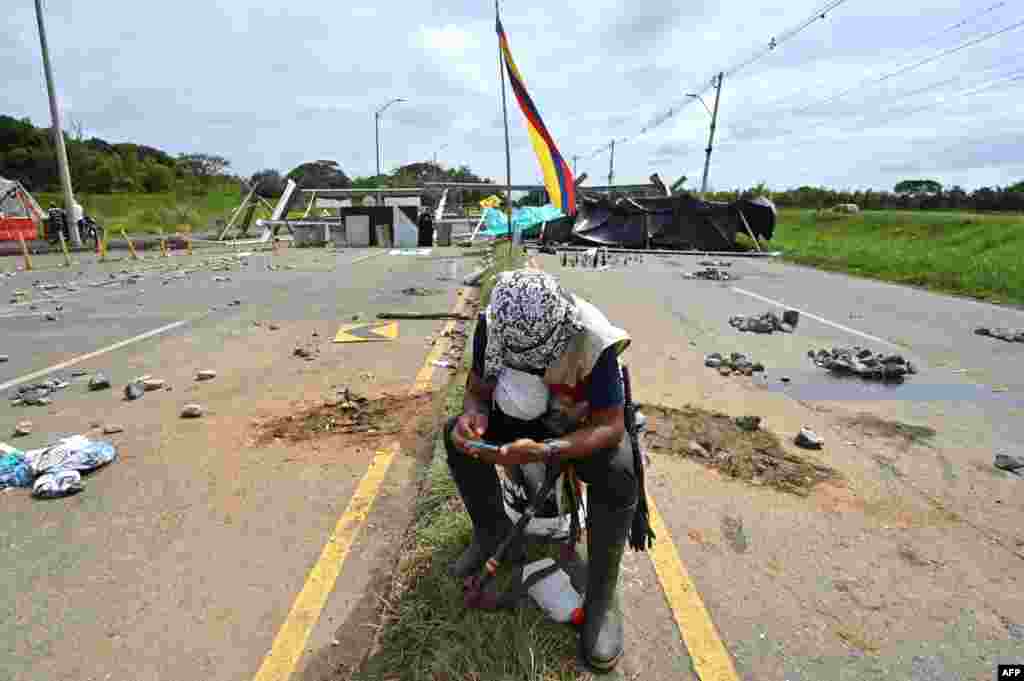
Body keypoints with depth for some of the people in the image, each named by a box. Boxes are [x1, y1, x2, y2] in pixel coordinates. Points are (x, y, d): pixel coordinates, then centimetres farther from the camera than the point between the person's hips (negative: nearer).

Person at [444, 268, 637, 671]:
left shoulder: (593, 340, -36)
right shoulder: (493, 325, -24)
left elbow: (610, 426, -32)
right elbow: (478, 388, -11)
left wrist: (545, 451, -47)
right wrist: (473, 414, -36)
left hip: (585, 424, -3)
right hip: (520, 414, 4)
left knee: (618, 472, -31)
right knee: (456, 435, -17)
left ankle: (601, 596, -10)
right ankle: (491, 528, 6)